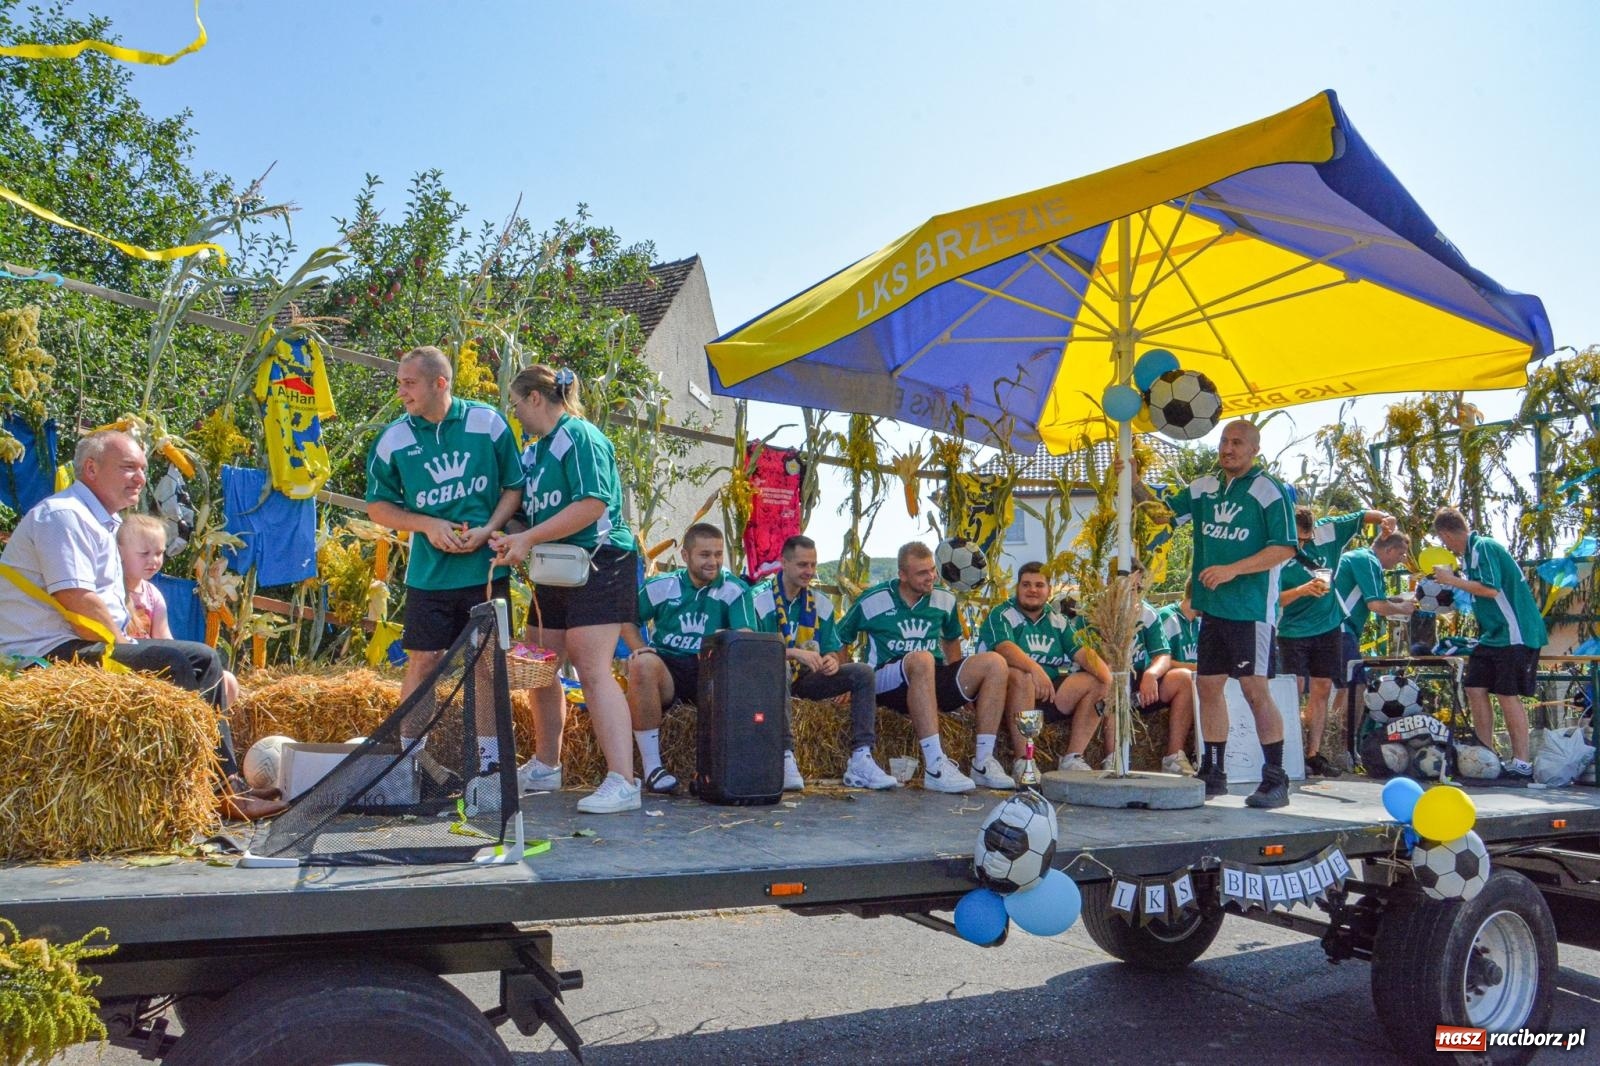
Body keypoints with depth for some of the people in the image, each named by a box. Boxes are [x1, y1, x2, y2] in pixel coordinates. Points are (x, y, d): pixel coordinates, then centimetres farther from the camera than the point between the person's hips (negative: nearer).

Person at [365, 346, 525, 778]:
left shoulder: (488, 422, -3)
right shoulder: (394, 438, -1)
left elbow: (515, 485, 4)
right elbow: (378, 505, 6)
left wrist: (488, 529, -12)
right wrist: (428, 525, -10)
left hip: (487, 567, 0)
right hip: (430, 574, 0)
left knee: (489, 661, 6)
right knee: (423, 661, 2)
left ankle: (490, 761, 18)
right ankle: (409, 758, 16)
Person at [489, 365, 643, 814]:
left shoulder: (579, 436, -9)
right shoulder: (532, 451, 18)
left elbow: (592, 504, -21)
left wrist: (528, 539, -19)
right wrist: (508, 538, -2)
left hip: (598, 564, -9)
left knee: (593, 671, -16)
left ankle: (623, 782, -17)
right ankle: (544, 767, 29)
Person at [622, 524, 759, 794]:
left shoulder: (734, 589, 1)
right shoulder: (660, 586, 5)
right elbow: (628, 621, 15)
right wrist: (641, 649, -5)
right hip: (668, 668, 0)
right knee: (642, 664, -34)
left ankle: (783, 760, -20)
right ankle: (651, 765, -26)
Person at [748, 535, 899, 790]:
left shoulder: (820, 603, 9)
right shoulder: (760, 599, -8)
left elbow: (833, 652, 9)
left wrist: (832, 661, -17)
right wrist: (795, 653, -31)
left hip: (806, 678, 5)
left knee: (862, 672, -14)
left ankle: (860, 760, -24)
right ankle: (786, 757, -41)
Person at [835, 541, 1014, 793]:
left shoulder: (945, 599, 11)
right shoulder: (873, 600, -1)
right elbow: (838, 641, 5)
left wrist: (957, 680, 15)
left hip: (934, 680, 5)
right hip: (888, 683, -5)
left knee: (994, 663, -18)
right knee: (922, 659, -40)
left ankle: (983, 762, -20)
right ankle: (934, 767, -45)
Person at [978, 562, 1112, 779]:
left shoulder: (1057, 620, 16)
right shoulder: (1001, 615, -2)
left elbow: (1083, 652, 4)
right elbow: (1004, 649, -22)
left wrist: (1107, 677, -15)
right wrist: (1034, 668, -40)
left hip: (1050, 695, 6)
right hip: (1007, 696, -6)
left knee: (1097, 682, -8)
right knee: (1021, 676, -36)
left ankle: (1072, 759, -10)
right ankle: (1022, 762, -32)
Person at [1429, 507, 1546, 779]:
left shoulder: (1483, 547, -14)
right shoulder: (1473, 550, 13)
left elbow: (1491, 589, -23)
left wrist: (1452, 580, -15)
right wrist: (1452, 578, 15)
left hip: (1514, 634, -9)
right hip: (1493, 635, 9)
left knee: (1507, 696, -6)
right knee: (1475, 690, 6)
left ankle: (1522, 764, 2)